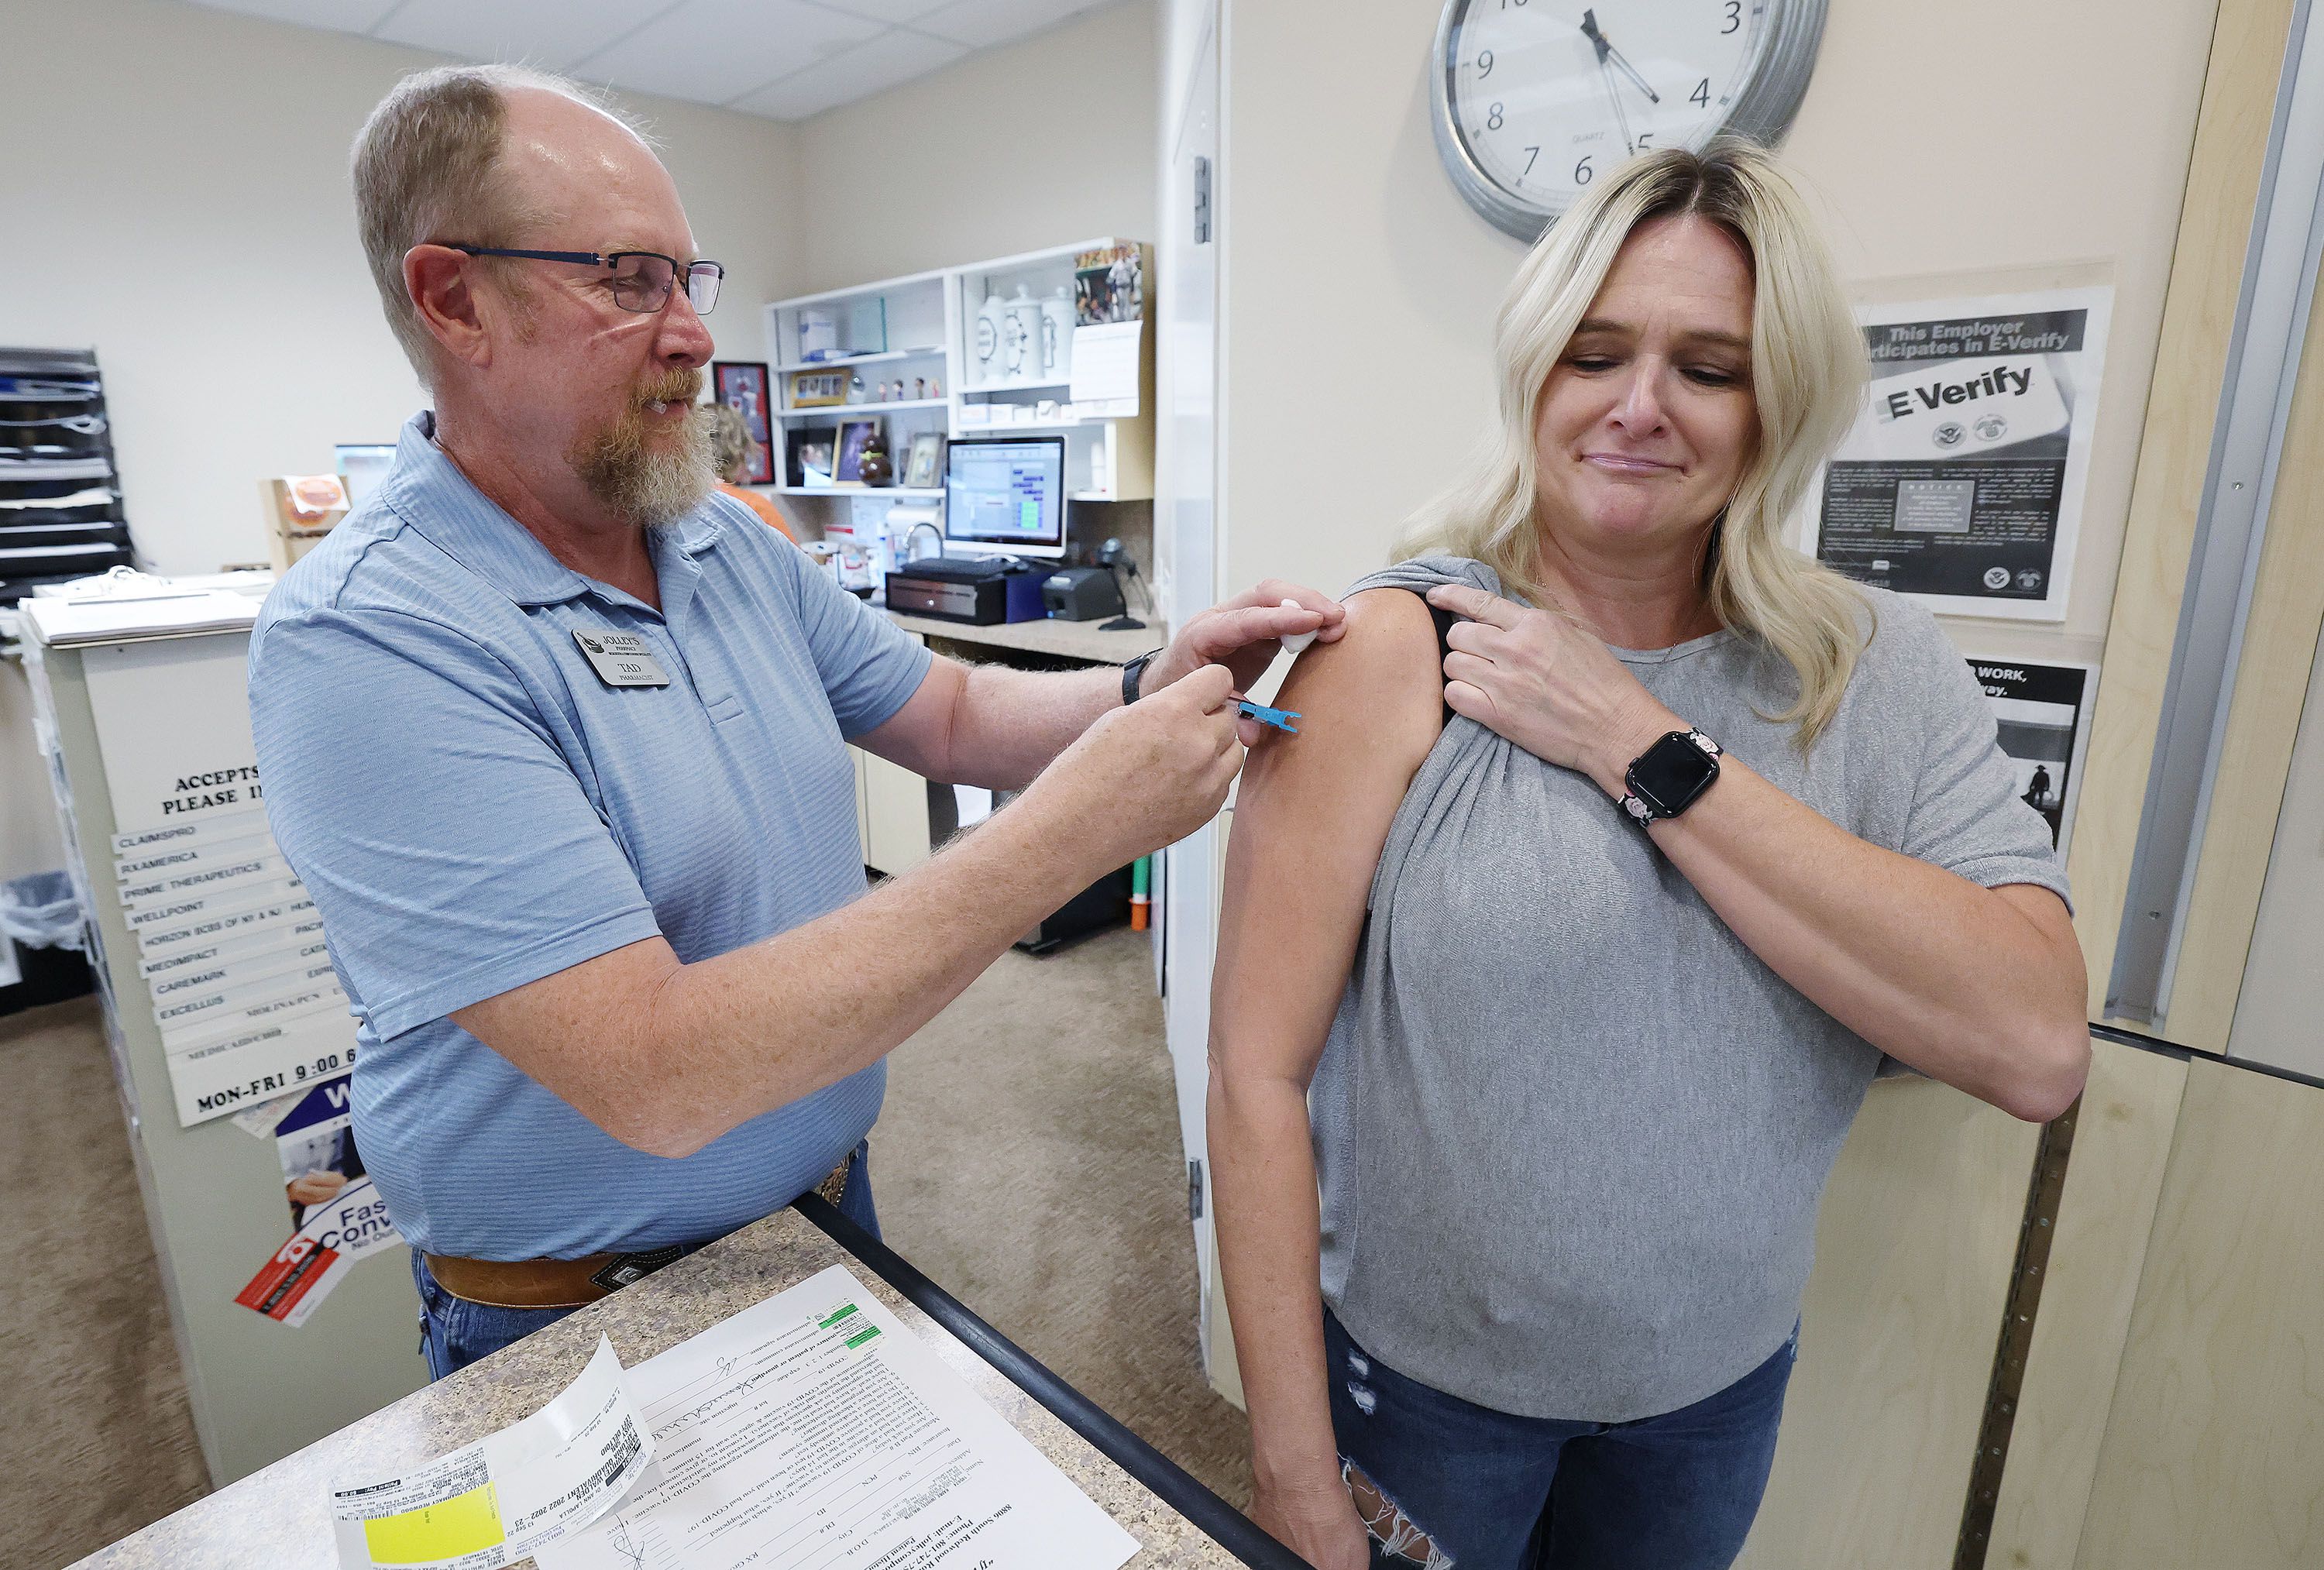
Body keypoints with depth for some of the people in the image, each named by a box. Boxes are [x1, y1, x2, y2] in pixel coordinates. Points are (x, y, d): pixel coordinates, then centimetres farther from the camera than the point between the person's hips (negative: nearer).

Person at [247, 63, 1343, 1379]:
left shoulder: (736, 546, -3)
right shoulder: (360, 641, -26)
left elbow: (952, 716, 3)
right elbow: (656, 1074, -33)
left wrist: (1147, 691, -17)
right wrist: (1073, 829, -36)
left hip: (825, 1205, 7)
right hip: (580, 1318, -6)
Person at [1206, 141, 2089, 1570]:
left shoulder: (1880, 668, -7)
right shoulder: (1400, 648, -19)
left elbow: (2040, 1049, -20)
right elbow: (1260, 1072, -20)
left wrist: (1645, 750, -24)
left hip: (1723, 1375, 4)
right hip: (1416, 1373, -3)